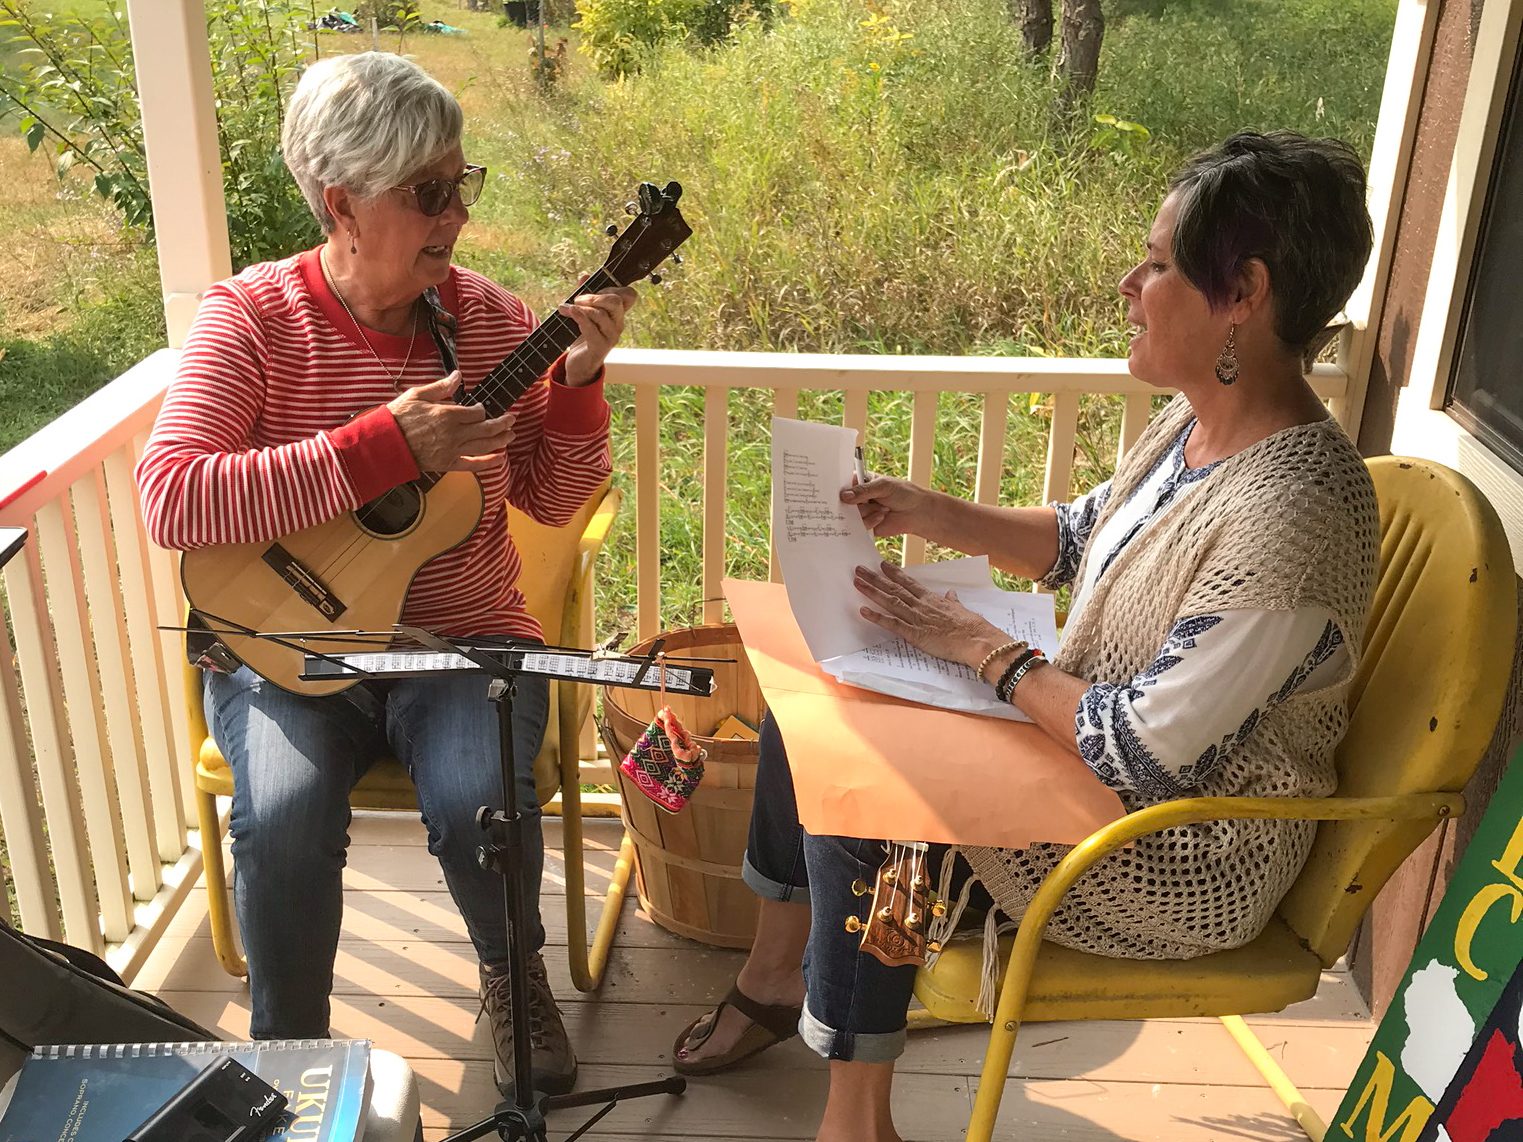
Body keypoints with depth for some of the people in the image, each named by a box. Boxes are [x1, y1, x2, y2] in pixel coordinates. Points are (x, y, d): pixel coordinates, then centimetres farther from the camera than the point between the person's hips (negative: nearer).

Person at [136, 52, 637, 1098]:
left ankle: (513, 972, 10)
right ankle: (290, 1051, 2)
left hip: (463, 635, 2)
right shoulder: (253, 318, -7)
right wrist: (387, 445, -26)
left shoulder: (487, 316, 1)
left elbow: (554, 500, 5)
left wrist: (576, 381, -13)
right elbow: (172, 499, -21)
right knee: (286, 814, -28)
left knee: (480, 801, -26)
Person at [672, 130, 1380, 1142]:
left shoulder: (1292, 514, -32)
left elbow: (1146, 746, -30)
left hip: (1186, 860, -9)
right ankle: (777, 978, 26)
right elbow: (1082, 538, 13)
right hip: (1090, 728, 9)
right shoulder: (1202, 421, -3)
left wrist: (982, 648, -19)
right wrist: (936, 516, 0)